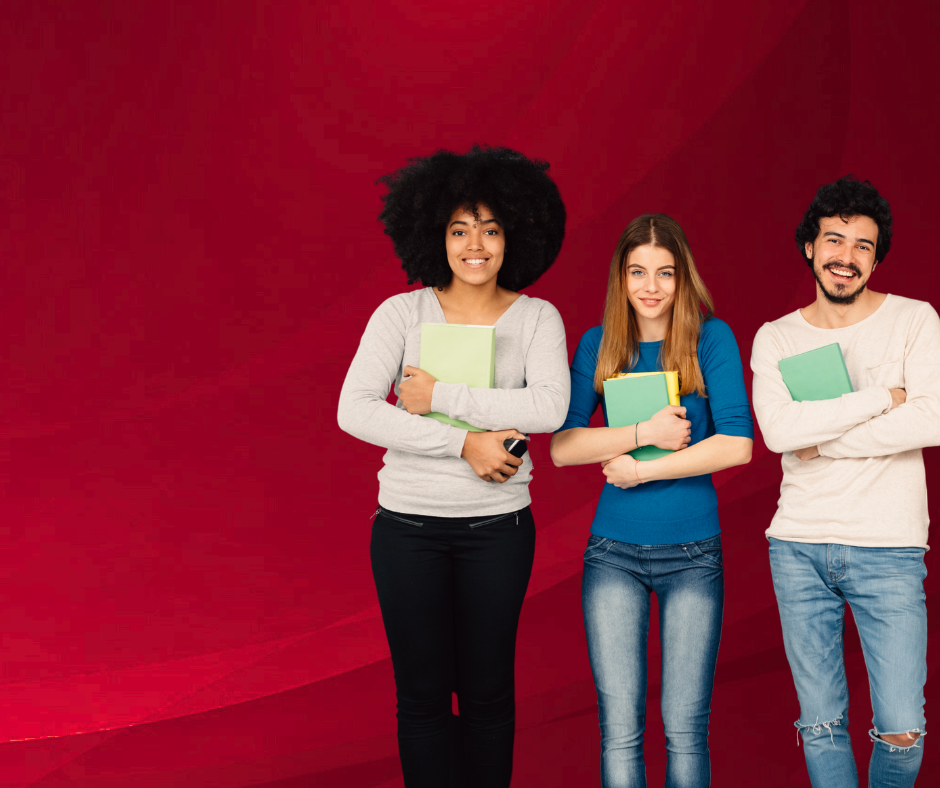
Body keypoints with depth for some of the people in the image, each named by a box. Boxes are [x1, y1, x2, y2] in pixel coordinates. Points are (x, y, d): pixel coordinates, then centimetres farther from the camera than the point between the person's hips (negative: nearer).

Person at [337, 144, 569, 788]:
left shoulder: (538, 318, 1)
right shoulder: (402, 313, -1)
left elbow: (548, 408, -16)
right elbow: (355, 410, -12)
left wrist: (440, 396, -16)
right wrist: (464, 443, -17)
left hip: (498, 526, 0)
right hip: (408, 524, 0)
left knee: (488, 690, 10)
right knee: (423, 692, 6)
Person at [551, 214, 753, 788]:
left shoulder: (711, 338, -2)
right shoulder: (597, 345, 5)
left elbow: (737, 444, -13)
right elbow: (561, 446, -5)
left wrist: (641, 470, -11)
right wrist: (644, 432, -16)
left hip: (693, 554, -1)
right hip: (614, 553, 2)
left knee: (686, 730, 3)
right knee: (619, 732, 3)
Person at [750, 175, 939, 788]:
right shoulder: (775, 338, 6)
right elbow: (779, 430, -11)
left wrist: (823, 441, -11)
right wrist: (882, 397, -10)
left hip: (888, 548, -2)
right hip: (799, 546, 2)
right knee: (821, 724, 8)